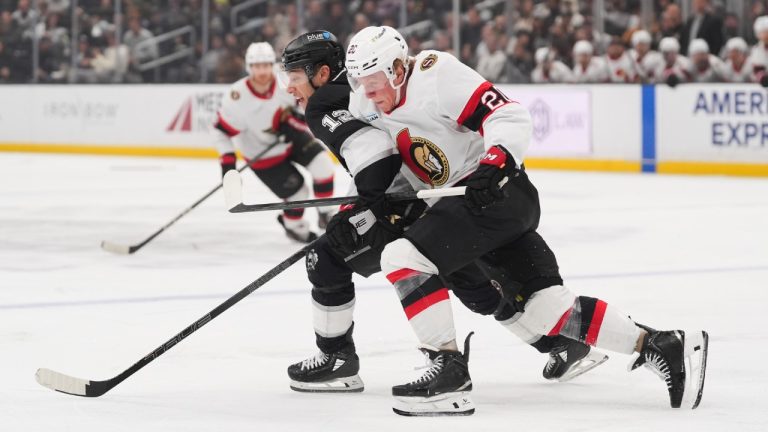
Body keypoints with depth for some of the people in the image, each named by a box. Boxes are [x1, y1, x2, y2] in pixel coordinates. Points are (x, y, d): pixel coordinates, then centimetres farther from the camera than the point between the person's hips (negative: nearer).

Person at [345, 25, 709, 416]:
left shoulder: (434, 75, -15)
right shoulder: (365, 109, 11)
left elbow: (509, 116, -20)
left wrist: (495, 165, -33)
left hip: (497, 192, -9)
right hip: (466, 204, 9)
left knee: (403, 257, -20)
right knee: (543, 307, 0)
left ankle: (450, 370, -19)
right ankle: (663, 347, 1)